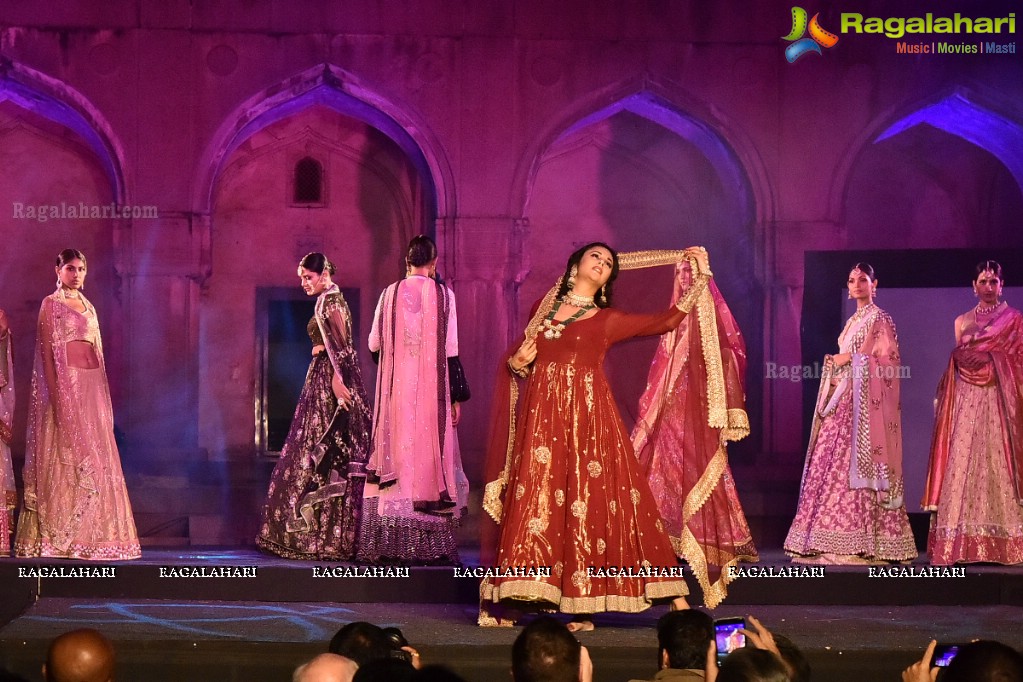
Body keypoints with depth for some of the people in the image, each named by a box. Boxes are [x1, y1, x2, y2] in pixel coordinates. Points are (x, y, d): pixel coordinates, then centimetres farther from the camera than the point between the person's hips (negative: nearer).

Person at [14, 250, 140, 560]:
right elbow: (47, 352, -9)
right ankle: (60, 537, -5)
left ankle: (90, 534, 7)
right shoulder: (51, 304, -2)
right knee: (69, 458, -8)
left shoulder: (88, 306, 18)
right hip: (66, 384, -7)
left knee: (96, 459, 4)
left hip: (93, 385, 7)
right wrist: (56, 396, -18)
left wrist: (103, 393, 12)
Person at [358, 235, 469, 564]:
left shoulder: (390, 294, 3)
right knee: (431, 454, 1)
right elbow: (451, 350, -4)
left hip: (396, 389, 2)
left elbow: (374, 344, 9)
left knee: (396, 456, 3)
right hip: (432, 389, -2)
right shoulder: (443, 294, -2)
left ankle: (392, 540, -2)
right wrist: (457, 395, 0)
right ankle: (430, 544, -2)